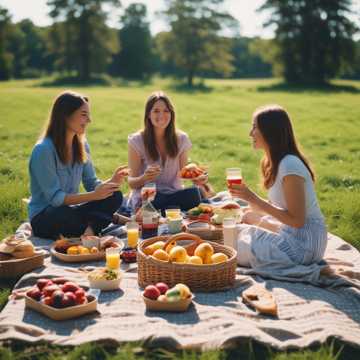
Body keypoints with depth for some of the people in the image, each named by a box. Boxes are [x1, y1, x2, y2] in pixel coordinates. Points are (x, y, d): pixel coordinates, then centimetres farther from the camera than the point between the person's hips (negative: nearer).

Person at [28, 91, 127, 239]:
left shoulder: (82, 145, 4)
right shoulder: (43, 150, -19)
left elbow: (92, 183, 5)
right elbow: (55, 198, -22)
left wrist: (111, 182, -17)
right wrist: (93, 195, -30)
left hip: (70, 209, 7)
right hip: (44, 218, -7)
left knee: (115, 197, -15)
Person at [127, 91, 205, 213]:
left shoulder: (181, 139, 4)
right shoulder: (137, 141, -5)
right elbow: (132, 182, -5)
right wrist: (145, 178, -27)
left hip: (174, 194, 5)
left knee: (194, 193, -31)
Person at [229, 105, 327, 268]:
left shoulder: (289, 166, -23)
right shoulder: (275, 162, 7)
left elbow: (297, 220, -23)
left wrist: (253, 199, -23)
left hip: (306, 241, -9)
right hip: (291, 233, 9)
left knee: (236, 248, -9)